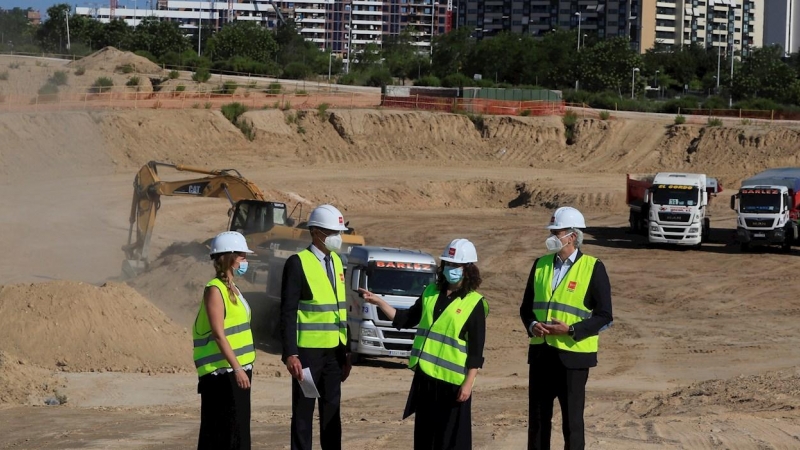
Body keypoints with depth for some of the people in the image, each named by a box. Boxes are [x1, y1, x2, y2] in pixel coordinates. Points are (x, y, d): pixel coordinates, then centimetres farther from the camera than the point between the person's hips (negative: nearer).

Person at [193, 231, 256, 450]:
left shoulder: (232, 289, 16)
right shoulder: (215, 290, -12)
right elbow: (218, 334, -19)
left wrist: (242, 368, 18)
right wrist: (236, 368, -24)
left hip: (237, 370, 9)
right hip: (221, 372, -9)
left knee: (239, 429, 10)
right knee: (222, 430, -9)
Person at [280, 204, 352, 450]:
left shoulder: (336, 261, 12)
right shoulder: (297, 263, -10)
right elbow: (287, 312, -13)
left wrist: (347, 352, 13)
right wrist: (290, 354, -19)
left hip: (334, 351, 7)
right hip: (308, 351, -6)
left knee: (332, 412, 10)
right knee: (303, 412, 0)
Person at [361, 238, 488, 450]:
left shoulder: (474, 303, -6)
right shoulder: (431, 292, 11)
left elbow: (476, 350, -9)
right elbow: (406, 319, 17)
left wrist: (468, 383, -14)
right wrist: (379, 302, 6)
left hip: (452, 380, -6)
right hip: (424, 376, 6)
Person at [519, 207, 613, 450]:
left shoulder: (593, 268, -7)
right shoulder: (540, 264, 8)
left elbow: (604, 316, -7)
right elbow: (526, 306, 14)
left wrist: (571, 330, -19)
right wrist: (532, 325, -8)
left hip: (572, 356, -5)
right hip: (541, 353, 5)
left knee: (572, 420, 2)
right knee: (537, 417, 10)